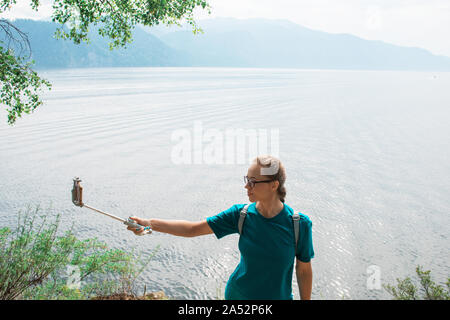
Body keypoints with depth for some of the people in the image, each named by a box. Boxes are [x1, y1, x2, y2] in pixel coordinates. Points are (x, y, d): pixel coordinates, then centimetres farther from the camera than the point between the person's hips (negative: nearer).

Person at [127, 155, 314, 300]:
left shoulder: (299, 224, -19)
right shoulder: (241, 215, -12)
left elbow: (304, 270, -7)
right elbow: (192, 229, -11)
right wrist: (150, 224, -19)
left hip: (278, 296, -2)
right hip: (238, 293, 2)